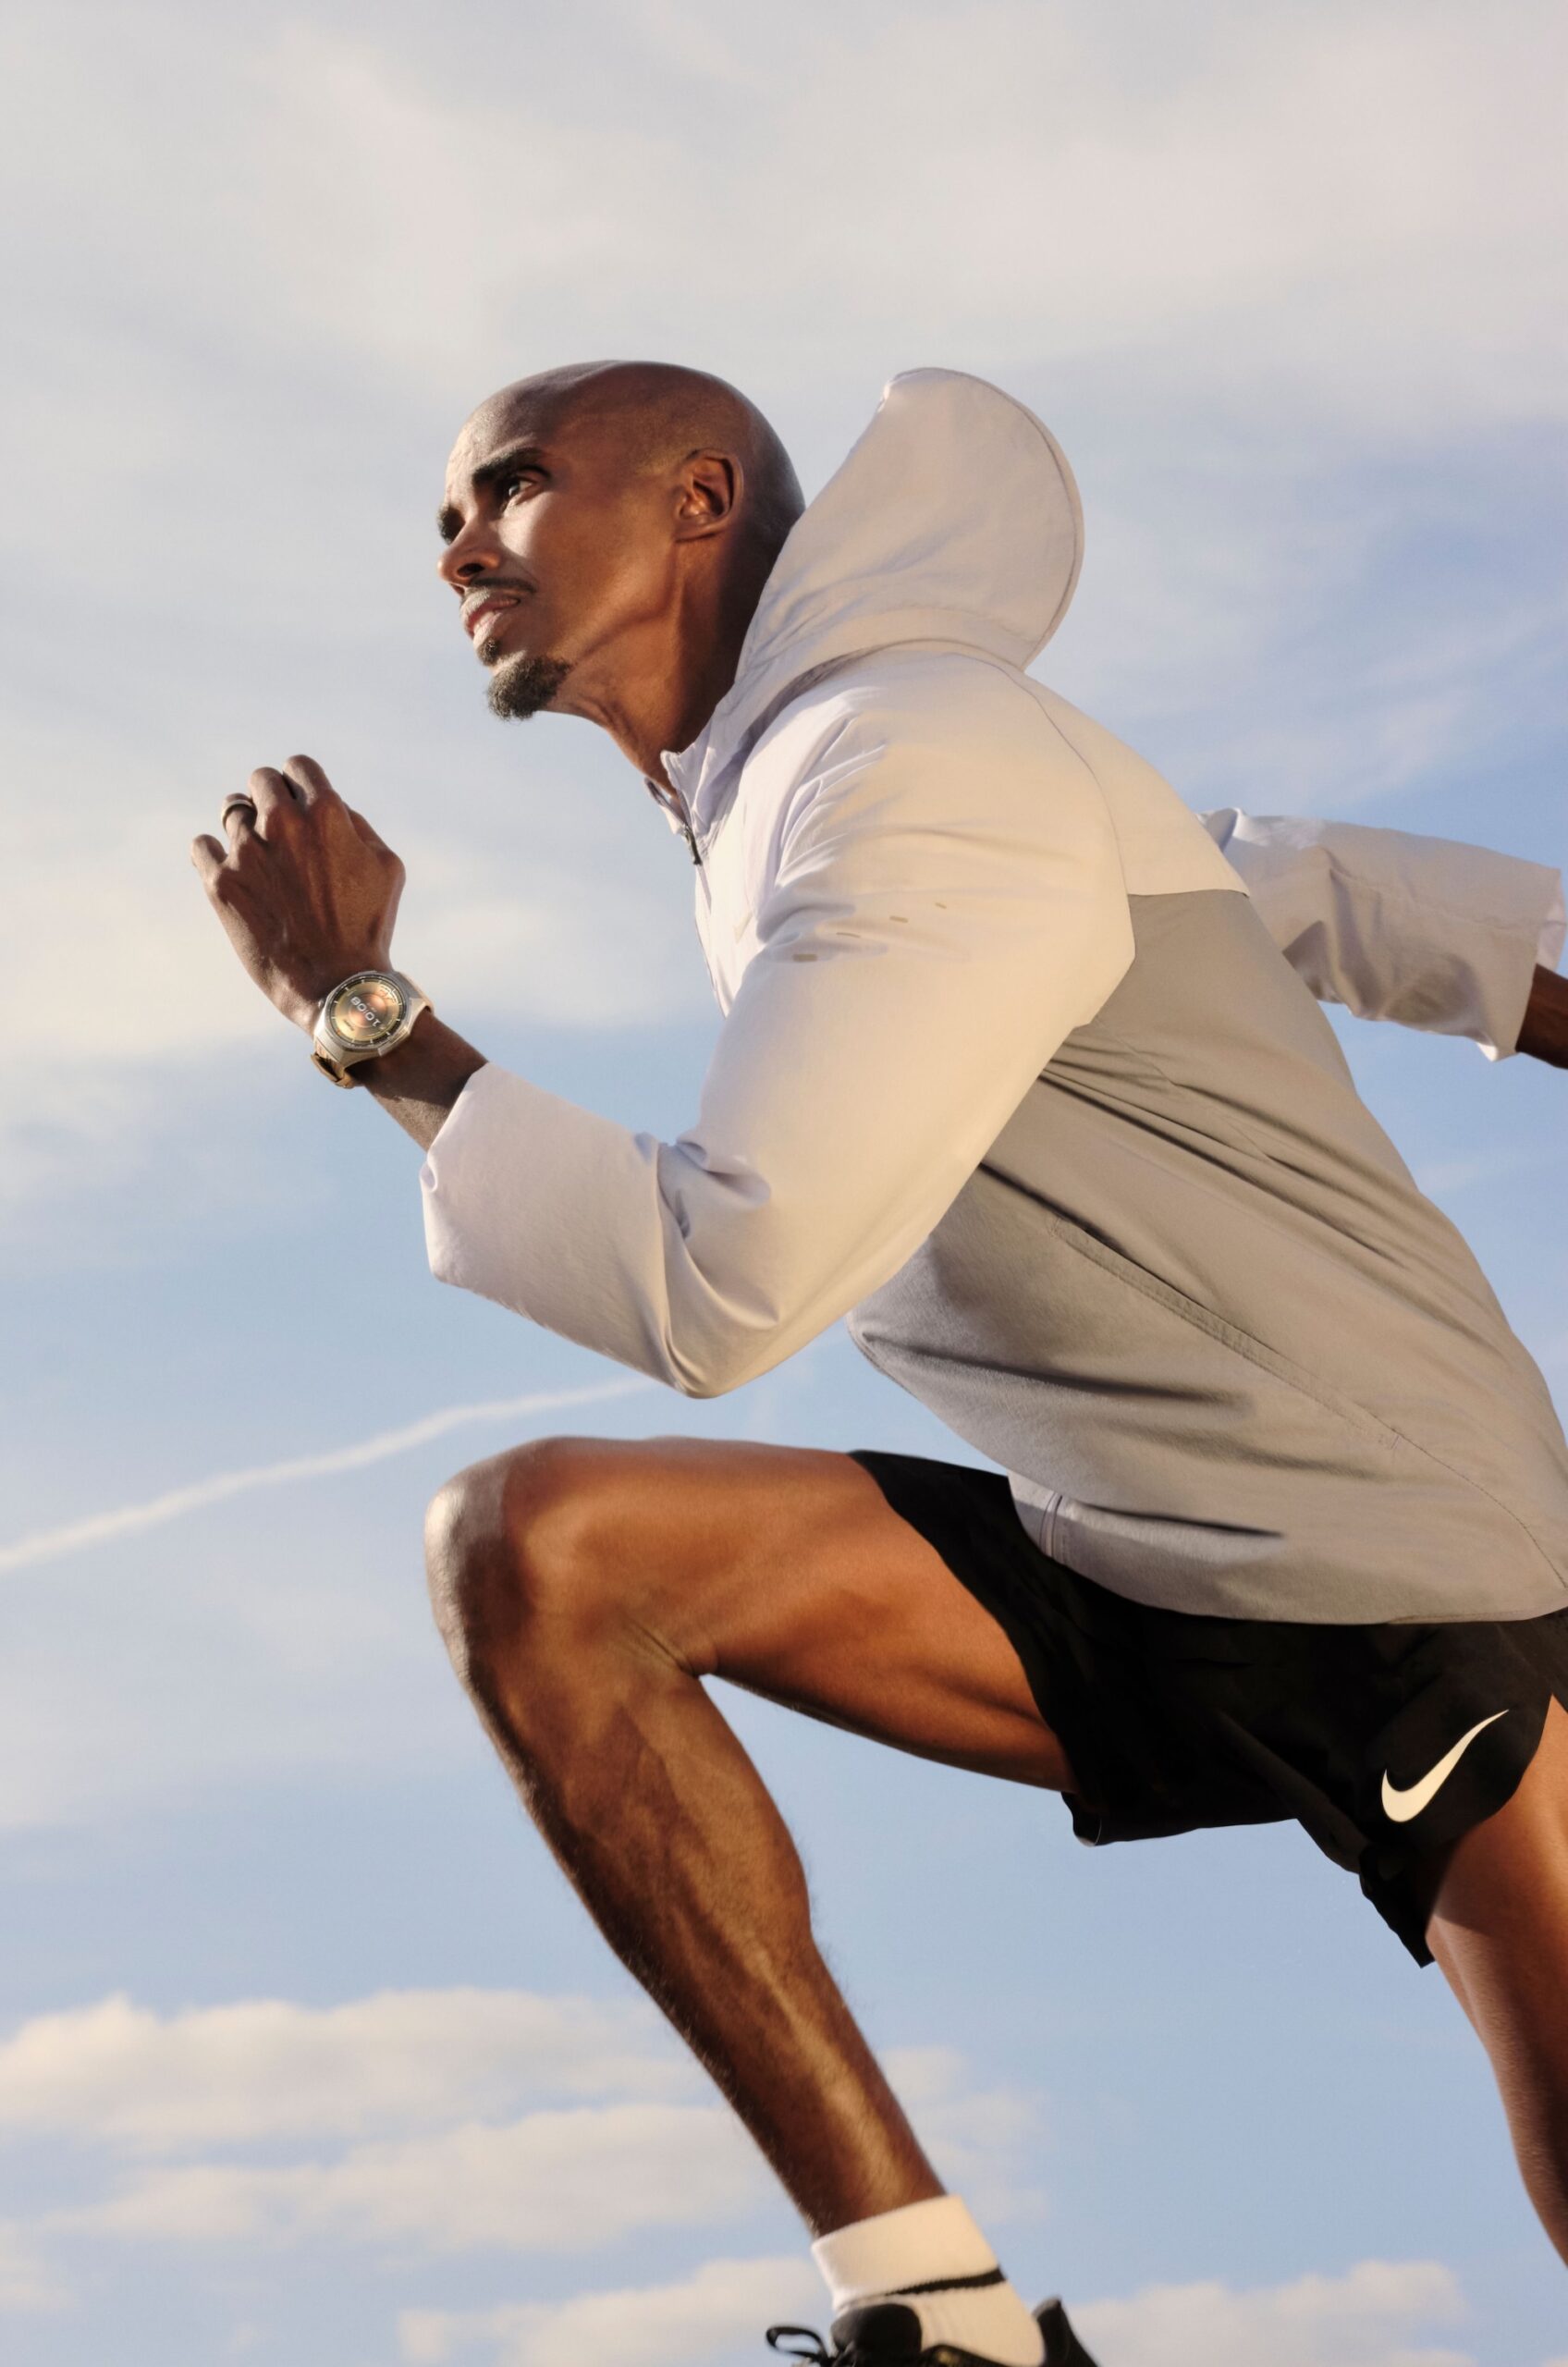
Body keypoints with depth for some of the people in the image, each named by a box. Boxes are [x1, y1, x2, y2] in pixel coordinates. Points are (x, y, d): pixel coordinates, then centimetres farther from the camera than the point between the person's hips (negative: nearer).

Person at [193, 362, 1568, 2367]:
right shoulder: (769, 798, 15)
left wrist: (357, 1007, -9)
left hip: (1375, 1588, -8)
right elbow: (1310, 883, 22)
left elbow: (714, 1289, -19)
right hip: (1113, 1585, 8)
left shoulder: (922, 766, -14)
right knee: (531, 1547, -9)